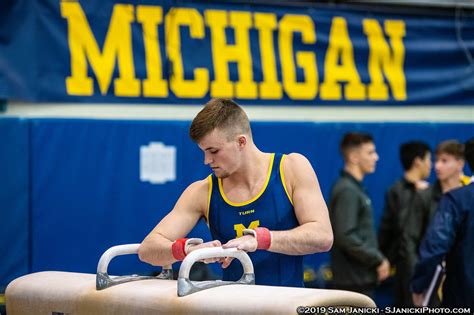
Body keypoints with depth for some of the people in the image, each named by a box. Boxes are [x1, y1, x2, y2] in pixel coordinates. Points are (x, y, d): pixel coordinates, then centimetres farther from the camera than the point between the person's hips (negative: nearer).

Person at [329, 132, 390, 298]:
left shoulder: (356, 188, 16)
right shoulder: (347, 191, -15)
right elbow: (346, 237, -23)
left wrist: (378, 258, 11)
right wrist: (378, 260, -15)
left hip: (361, 279, 10)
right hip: (354, 281, -10)